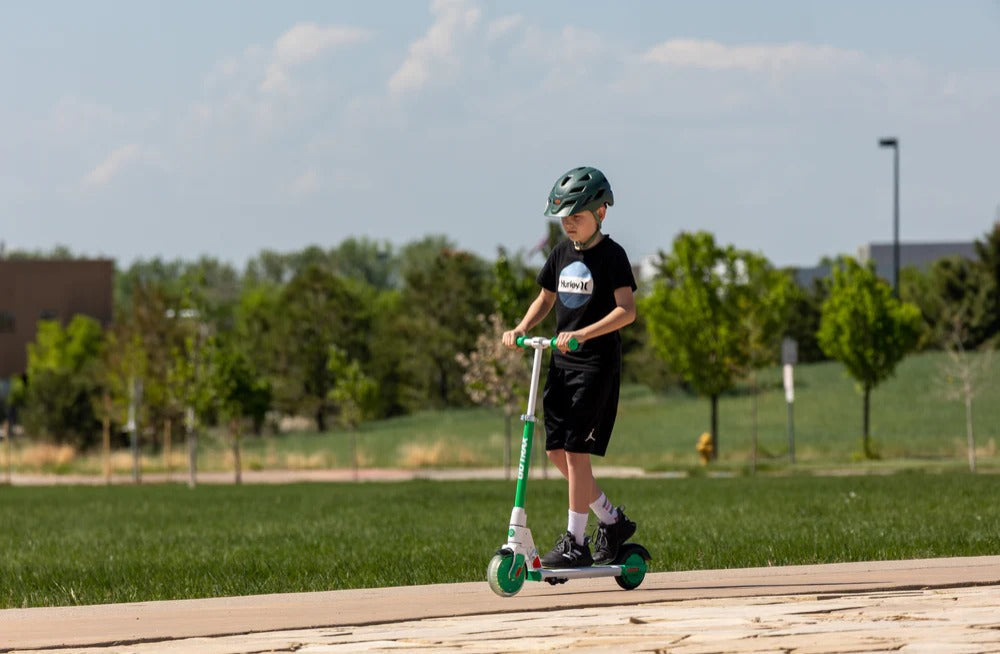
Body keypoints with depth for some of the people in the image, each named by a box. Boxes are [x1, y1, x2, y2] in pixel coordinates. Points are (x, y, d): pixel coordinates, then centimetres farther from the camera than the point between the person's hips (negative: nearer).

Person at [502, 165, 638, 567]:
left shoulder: (610, 255, -11)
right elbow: (546, 299, 21)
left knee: (576, 451, -10)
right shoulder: (562, 252, 11)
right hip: (562, 362, 8)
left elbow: (627, 310, -22)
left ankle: (575, 542, -4)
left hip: (597, 363, -8)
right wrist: (521, 329, 3)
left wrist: (581, 334, -33)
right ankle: (612, 520, 23)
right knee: (556, 451, 7)